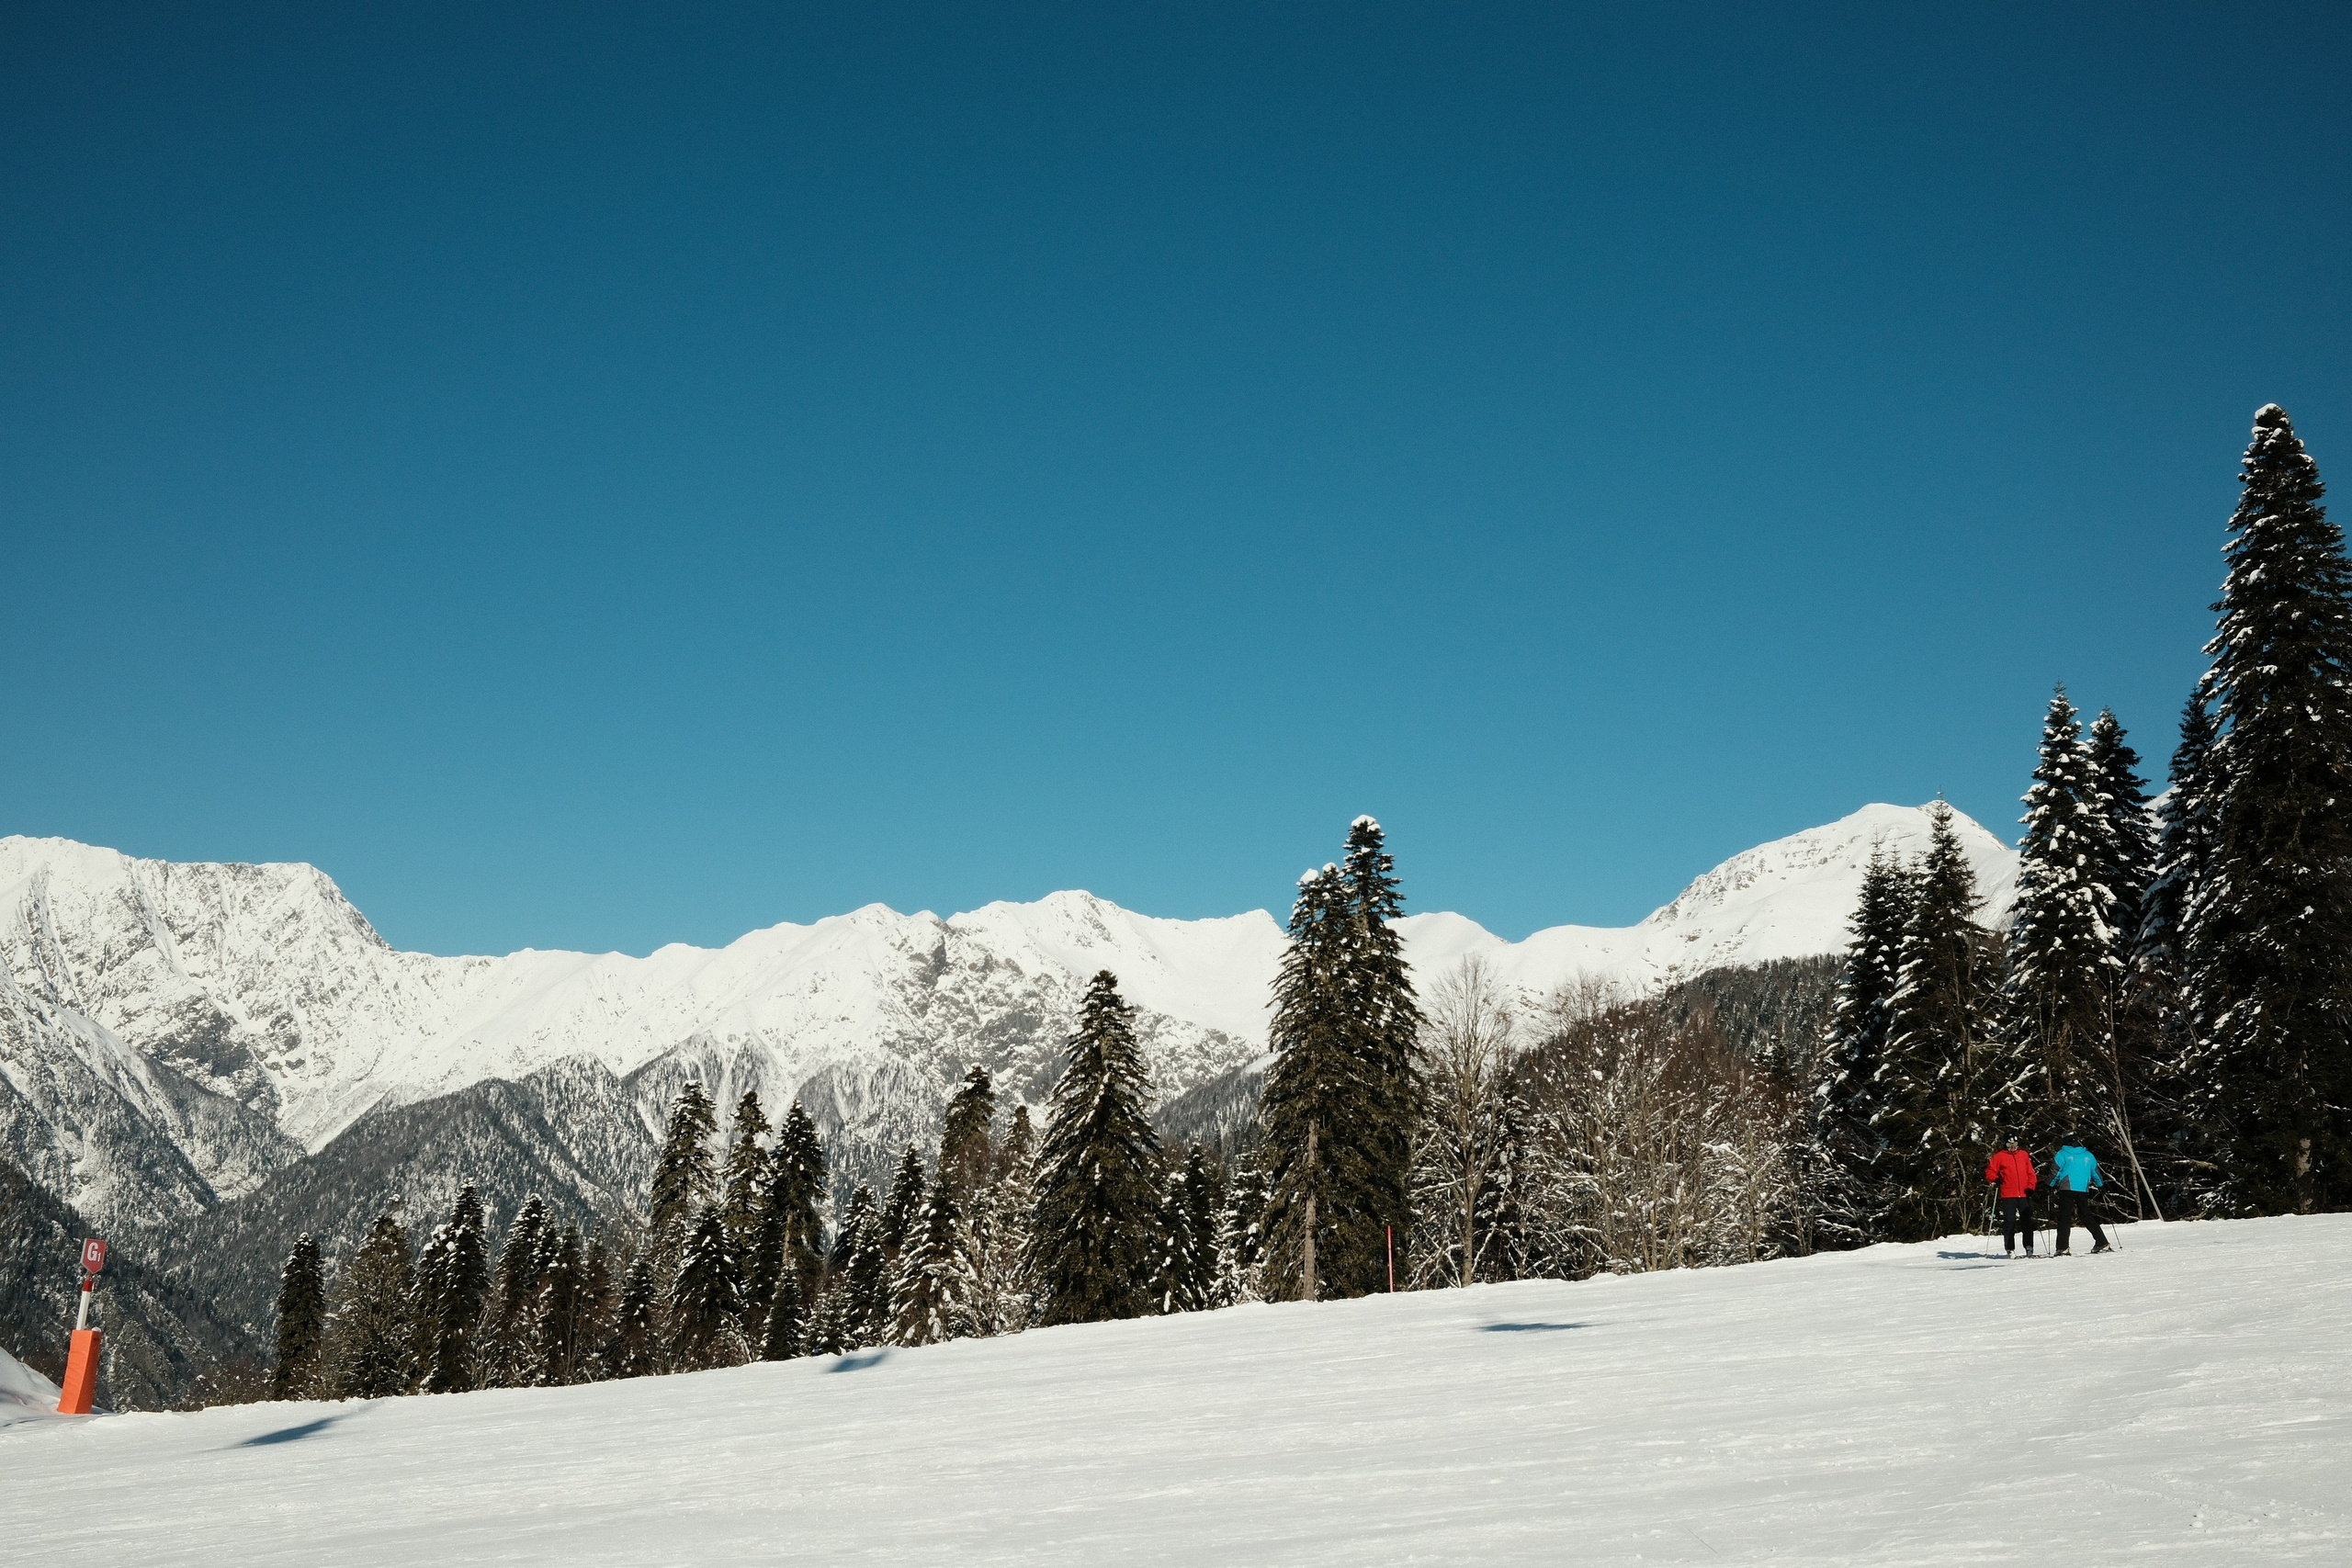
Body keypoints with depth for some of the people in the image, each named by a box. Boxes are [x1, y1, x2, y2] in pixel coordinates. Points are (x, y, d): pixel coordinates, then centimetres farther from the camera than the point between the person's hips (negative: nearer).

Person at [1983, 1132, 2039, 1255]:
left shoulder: (2024, 1155, 14)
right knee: (2009, 1222, -3)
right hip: (2008, 1195, -3)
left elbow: (2031, 1173, 15)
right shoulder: (1999, 1156, 5)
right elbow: (1990, 1172, 5)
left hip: (2024, 1195, 3)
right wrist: (1996, 1179, -14)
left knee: (2027, 1222, 2)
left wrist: (2031, 1187, 2)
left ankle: (2029, 1248, 5)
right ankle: (2010, 1249, 2)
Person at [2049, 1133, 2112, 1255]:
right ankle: (2102, 1243, 11)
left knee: (2064, 1217, -5)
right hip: (2083, 1190, 4)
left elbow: (2055, 1171, -2)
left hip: (2066, 1189, -4)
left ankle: (2063, 1247, -13)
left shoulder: (2062, 1154, 1)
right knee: (2087, 1217, 14)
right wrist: (2099, 1187, 35)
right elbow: (2096, 1173, 21)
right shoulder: (2088, 1155, 13)